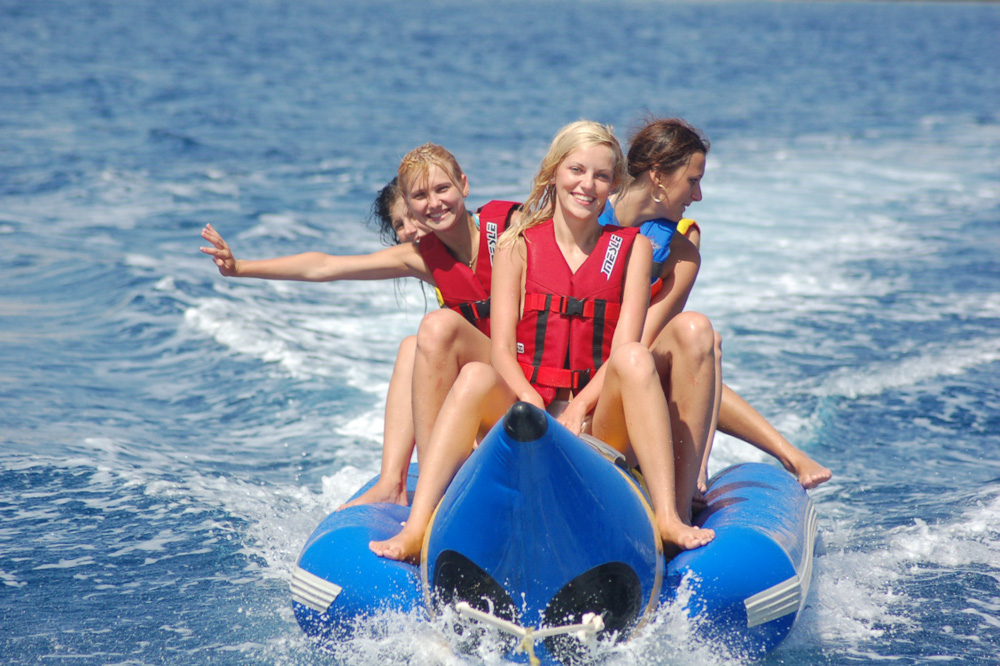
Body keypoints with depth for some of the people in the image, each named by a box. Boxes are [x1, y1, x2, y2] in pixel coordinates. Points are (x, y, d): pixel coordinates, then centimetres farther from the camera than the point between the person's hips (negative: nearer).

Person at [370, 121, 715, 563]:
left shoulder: (631, 249, 9)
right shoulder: (517, 247, 9)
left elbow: (624, 348, -3)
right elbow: (501, 350, -2)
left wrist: (576, 411, -18)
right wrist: (538, 409, -21)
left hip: (598, 419, 0)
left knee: (635, 358, -30)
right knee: (474, 376, -31)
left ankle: (668, 518, -38)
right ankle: (416, 529, -43)